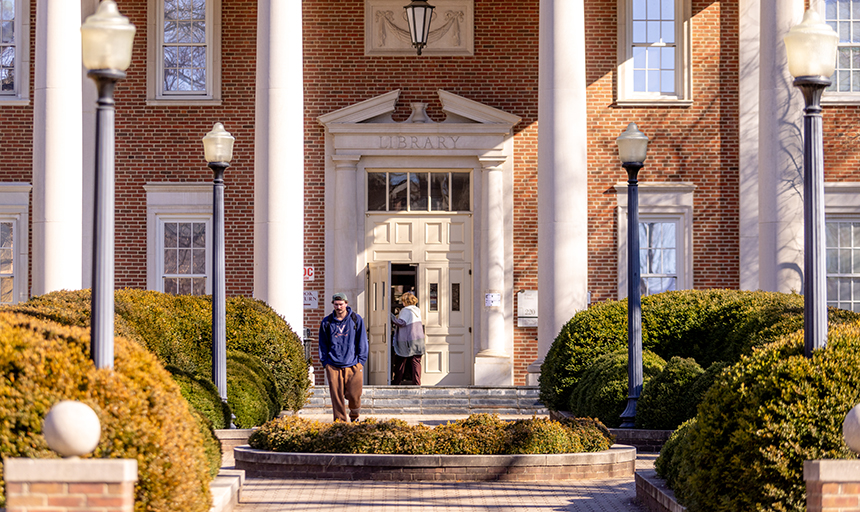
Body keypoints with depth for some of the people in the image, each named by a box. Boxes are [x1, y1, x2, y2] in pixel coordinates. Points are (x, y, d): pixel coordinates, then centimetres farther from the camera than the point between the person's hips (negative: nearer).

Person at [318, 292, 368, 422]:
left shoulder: (356, 319, 4)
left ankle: (354, 416, 24)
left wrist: (361, 361, 1)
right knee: (337, 397, -3)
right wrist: (325, 362, 5)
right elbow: (322, 344, 13)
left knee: (354, 395, -4)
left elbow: (362, 341, 7)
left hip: (353, 365, -1)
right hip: (334, 366, 1)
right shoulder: (327, 322, 7)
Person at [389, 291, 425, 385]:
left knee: (400, 363, 5)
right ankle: (417, 383, -3)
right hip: (418, 340, 6)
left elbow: (401, 323, -18)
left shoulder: (406, 310, -11)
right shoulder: (417, 310, 10)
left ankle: (397, 383, 9)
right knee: (416, 362, 3)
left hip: (406, 341, -6)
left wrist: (392, 317, -13)